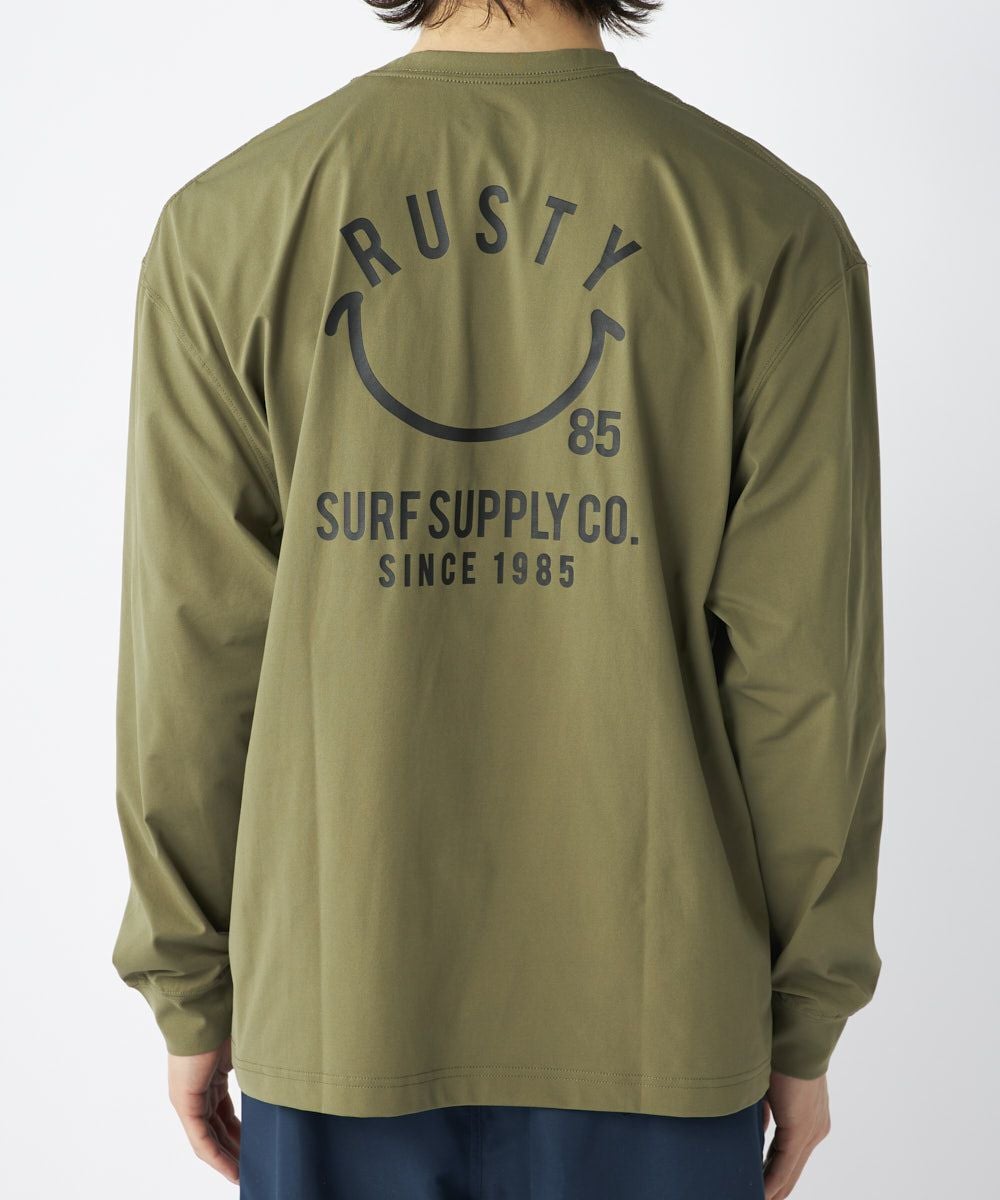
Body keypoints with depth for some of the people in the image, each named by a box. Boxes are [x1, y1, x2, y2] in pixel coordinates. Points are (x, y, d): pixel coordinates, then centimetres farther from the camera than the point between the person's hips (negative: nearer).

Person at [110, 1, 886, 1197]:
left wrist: (191, 994, 8)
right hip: (652, 1008, 0)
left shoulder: (225, 223, -5)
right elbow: (799, 665, -8)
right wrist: (804, 1018, 4)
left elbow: (195, 657, -4)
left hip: (334, 1005, 1)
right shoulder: (769, 227, -7)